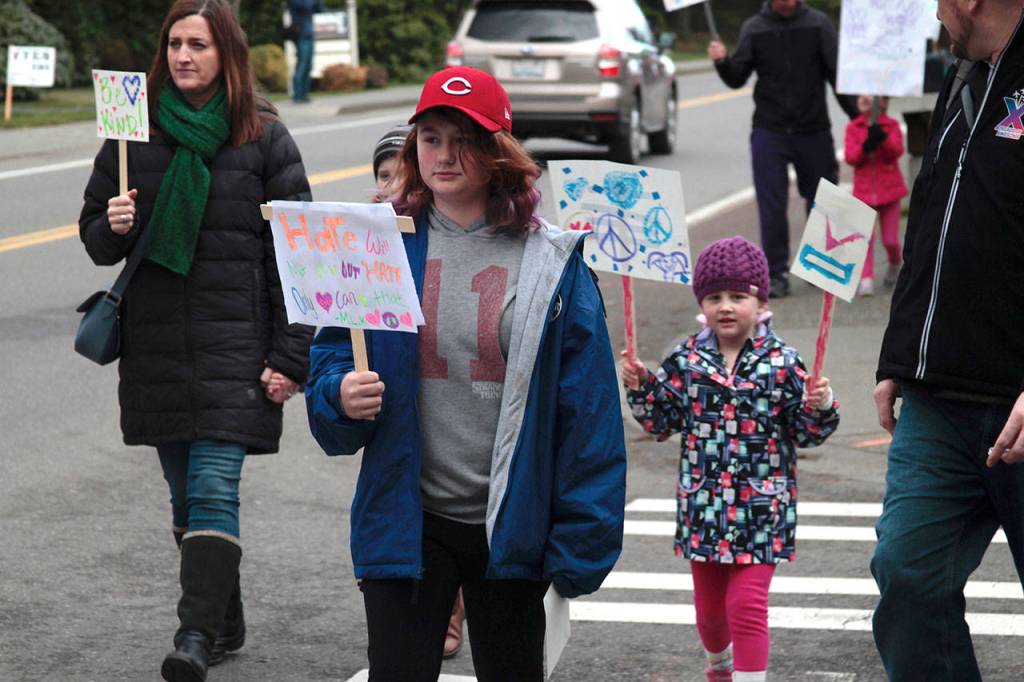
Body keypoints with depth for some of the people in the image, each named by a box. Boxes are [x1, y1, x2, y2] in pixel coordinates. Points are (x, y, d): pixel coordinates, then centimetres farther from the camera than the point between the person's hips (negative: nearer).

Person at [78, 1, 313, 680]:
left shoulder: (266, 139, -1)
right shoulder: (135, 131, 7)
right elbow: (95, 235, 15)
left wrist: (290, 358, -6)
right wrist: (113, 229, -10)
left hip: (234, 344, -4)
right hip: (155, 344, 4)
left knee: (213, 489, -14)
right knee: (186, 493, 11)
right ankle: (226, 620, 24)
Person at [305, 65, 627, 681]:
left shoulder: (551, 260, -3)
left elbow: (588, 409, -4)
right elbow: (331, 360, 5)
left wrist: (578, 544, -7)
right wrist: (342, 398, -20)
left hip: (512, 530, 0)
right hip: (406, 520, 0)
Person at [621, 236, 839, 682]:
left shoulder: (781, 363, -7)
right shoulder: (686, 361, 0)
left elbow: (808, 434, -2)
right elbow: (661, 423, 8)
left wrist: (819, 407, -21)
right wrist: (640, 388, -6)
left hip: (760, 510, -3)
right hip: (703, 508, 4)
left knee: (747, 604, -9)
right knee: (709, 605, 19)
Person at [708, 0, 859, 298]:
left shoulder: (818, 24, 1)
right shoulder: (754, 28, 4)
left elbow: (837, 72, 0)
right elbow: (737, 79, 5)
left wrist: (856, 111, -9)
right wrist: (722, 62, -16)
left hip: (813, 131, 0)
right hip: (769, 131, 0)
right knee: (771, 207, -4)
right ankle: (776, 273, 2)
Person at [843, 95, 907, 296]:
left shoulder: (891, 125, -1)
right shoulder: (853, 127, 0)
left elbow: (896, 151, -15)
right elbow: (850, 157, -9)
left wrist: (882, 138, -33)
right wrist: (865, 146, -27)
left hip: (889, 190, 0)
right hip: (864, 190, 0)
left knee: (890, 240, 6)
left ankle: (895, 265, 35)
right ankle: (866, 279, -8)